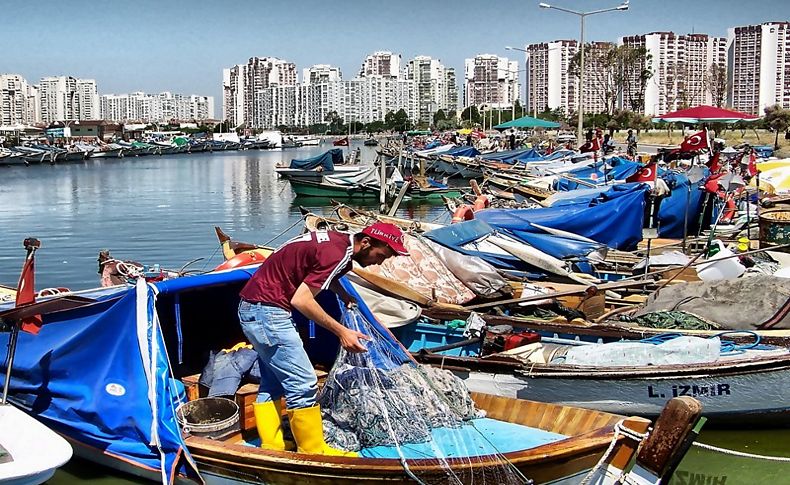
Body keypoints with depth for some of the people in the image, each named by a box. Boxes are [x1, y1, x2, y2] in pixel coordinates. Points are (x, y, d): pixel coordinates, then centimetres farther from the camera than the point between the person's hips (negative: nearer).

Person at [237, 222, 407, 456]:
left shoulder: (338, 241, 8)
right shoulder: (338, 255, -20)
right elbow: (301, 300, -23)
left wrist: (345, 296, 19)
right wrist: (341, 331, -18)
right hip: (267, 311, -11)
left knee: (272, 384, 15)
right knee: (302, 384, -6)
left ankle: (271, 448, 21)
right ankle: (313, 452, 3)